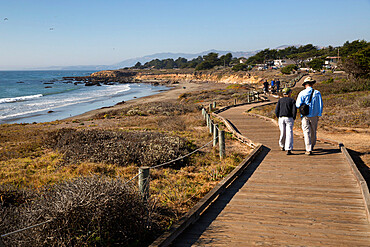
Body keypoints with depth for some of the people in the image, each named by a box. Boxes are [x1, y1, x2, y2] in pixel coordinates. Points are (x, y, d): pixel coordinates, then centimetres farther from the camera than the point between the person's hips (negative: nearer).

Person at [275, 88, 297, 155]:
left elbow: (276, 111, 0)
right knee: (289, 134, -5)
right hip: (289, 118, -2)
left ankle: (282, 146, 35)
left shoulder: (280, 100, 7)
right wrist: (293, 119, 5)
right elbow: (294, 111, -7)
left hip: (281, 118, 2)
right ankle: (288, 150, -14)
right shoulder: (292, 100, 2)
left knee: (282, 133, 17)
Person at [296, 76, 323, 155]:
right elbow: (320, 105, -2)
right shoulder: (317, 93, -1)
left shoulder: (302, 93, -7)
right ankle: (312, 146, 36)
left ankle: (308, 149, -10)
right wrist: (319, 115, 4)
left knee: (306, 132, -2)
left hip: (305, 116, -2)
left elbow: (298, 105, -12)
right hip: (314, 115, 2)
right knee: (313, 131, 18)